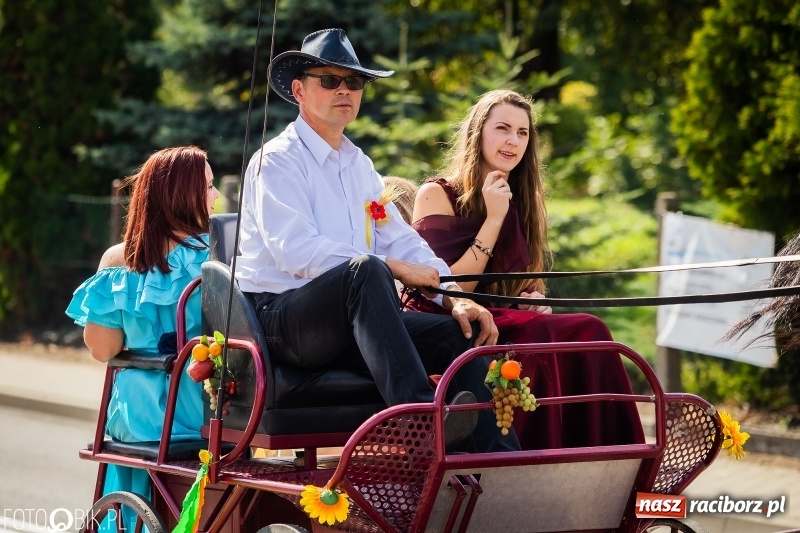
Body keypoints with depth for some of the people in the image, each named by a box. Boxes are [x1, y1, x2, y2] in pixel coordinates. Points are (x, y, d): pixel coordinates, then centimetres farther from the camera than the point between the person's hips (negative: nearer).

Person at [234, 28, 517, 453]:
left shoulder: (358, 166, 22)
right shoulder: (277, 161, -4)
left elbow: (402, 242, 17)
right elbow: (295, 250, -18)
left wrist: (453, 296, -2)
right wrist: (393, 268, -21)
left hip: (352, 322, 8)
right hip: (281, 317, -8)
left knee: (462, 330, -12)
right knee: (364, 269, -37)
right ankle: (418, 414, -52)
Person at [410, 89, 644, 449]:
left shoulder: (522, 203, 16)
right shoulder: (437, 195, -2)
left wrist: (533, 300, 0)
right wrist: (493, 220, -12)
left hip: (503, 328, 6)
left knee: (588, 332, -23)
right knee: (537, 332, -34)